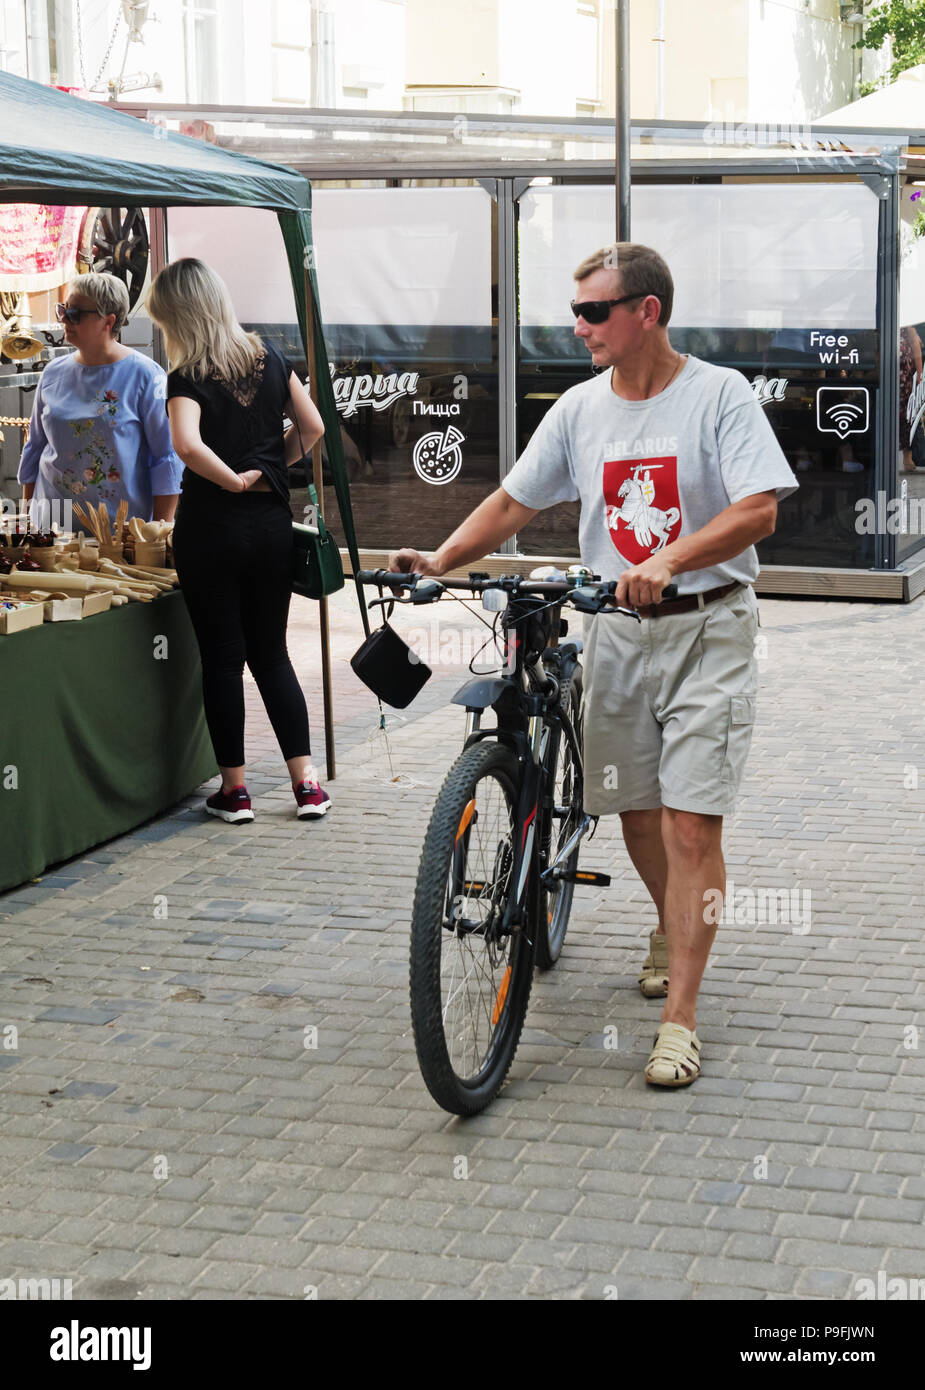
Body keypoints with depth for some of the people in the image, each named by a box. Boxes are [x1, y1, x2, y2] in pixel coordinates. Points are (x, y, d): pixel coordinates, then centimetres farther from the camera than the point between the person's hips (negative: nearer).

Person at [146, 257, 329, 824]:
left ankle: (235, 788, 11)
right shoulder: (269, 356, 3)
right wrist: (269, 468, 11)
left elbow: (187, 444, -29)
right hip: (272, 522, 5)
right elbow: (312, 427, 6)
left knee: (222, 656, 5)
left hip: (212, 525, -5)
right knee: (271, 654, 13)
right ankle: (307, 782, 8)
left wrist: (234, 479, -16)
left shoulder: (189, 378, -12)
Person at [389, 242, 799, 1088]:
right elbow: (513, 503, 9)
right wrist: (440, 560, -6)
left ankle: (679, 1016, -5)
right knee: (634, 811, 14)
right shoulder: (581, 408, 6)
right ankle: (673, 930, 43)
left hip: (707, 629, -5)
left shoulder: (719, 395, -9)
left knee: (691, 822, -10)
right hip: (618, 633, 5)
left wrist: (668, 560, -32)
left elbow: (758, 511, -18)